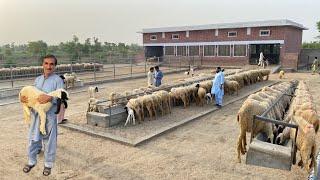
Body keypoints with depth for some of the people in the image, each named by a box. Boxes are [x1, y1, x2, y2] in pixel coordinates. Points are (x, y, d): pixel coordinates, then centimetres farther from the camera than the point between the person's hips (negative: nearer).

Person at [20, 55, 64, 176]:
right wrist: (23, 98, -4)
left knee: (49, 141, 7)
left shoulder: (57, 80, -8)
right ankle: (31, 161, 38)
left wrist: (50, 98, -32)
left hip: (49, 115, -5)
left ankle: (48, 164, 26)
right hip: (35, 113, 5)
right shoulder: (37, 79, 11)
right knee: (33, 138, 16)